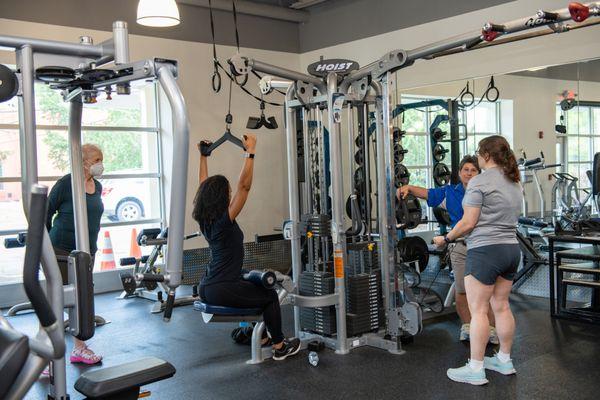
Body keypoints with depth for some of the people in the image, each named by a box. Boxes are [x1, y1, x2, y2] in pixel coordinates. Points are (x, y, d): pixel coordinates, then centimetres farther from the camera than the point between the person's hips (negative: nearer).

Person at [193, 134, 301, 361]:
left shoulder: (204, 220, 5)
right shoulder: (224, 221, -17)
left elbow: (204, 186, 17)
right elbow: (244, 185, -21)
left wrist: (203, 156, 21)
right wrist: (250, 152, -19)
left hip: (207, 289, 9)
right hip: (222, 291, -9)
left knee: (256, 287, 30)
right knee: (270, 296, 11)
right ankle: (279, 347, 19)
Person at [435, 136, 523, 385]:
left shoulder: (480, 182, -12)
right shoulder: (514, 183, 15)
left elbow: (468, 223, -15)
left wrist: (446, 239, -2)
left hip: (485, 250, -8)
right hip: (511, 249, 9)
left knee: (478, 310, -3)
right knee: (501, 306, 16)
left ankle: (476, 370, 2)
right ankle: (504, 360, 26)